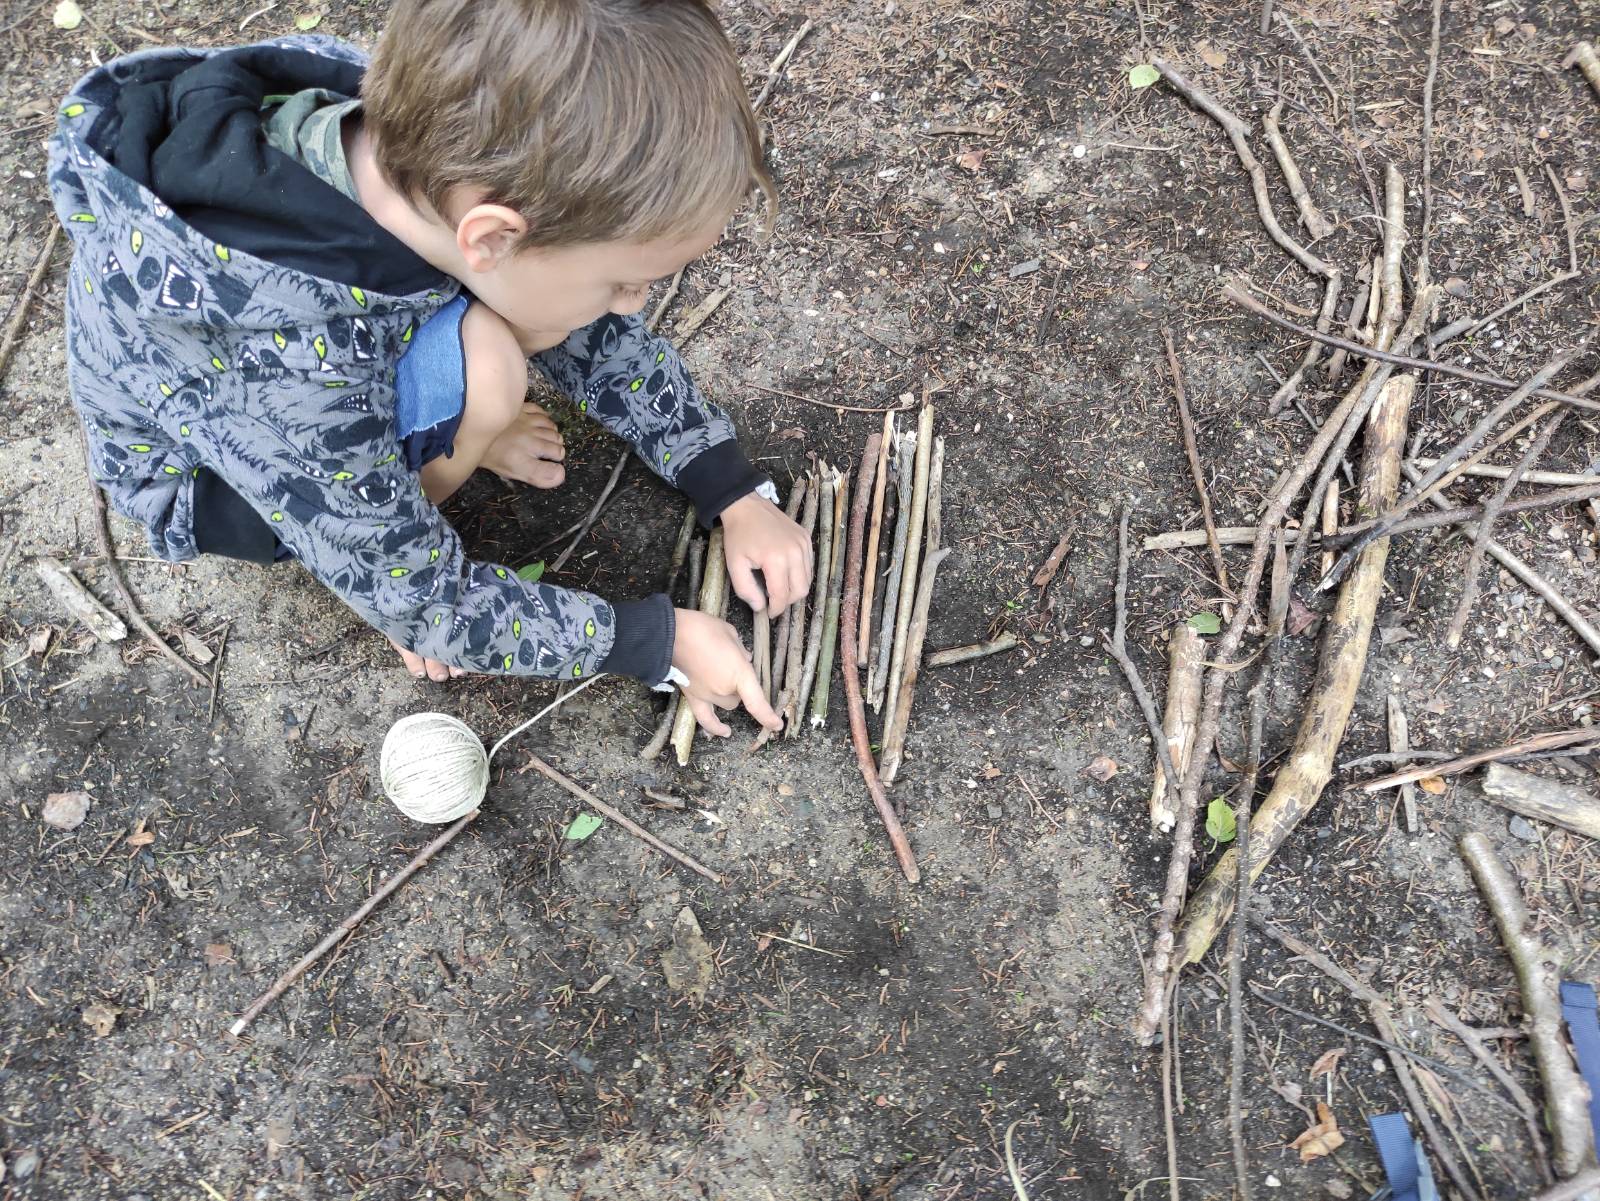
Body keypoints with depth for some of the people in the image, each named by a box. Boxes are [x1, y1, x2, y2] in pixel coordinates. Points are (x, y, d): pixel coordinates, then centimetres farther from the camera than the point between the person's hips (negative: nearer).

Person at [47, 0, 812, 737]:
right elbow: (421, 605, -29)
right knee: (485, 367, -34)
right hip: (211, 475, -6)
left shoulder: (456, 157, -27)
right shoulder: (287, 361, -43)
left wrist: (739, 494, -9)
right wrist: (661, 645, -22)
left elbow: (601, 339, -10)